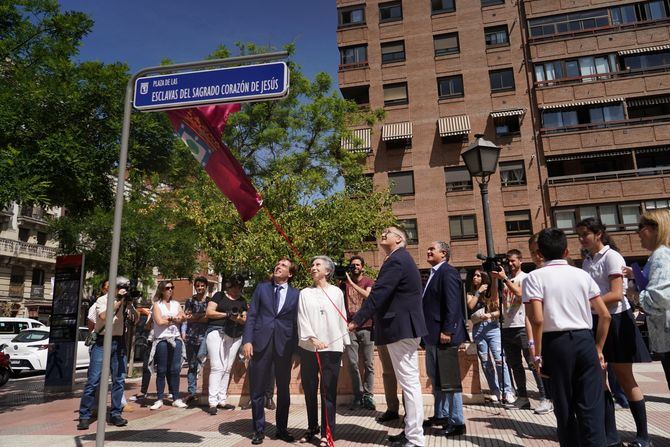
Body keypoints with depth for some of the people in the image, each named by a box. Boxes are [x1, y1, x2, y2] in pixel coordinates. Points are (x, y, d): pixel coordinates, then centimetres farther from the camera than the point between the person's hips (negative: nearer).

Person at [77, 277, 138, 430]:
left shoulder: (126, 302, 10)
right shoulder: (103, 300, -2)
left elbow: (136, 319, 6)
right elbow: (104, 316, -20)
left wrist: (130, 305, -7)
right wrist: (118, 301, -19)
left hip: (119, 343, 4)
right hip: (102, 342, -4)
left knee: (119, 380, 5)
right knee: (93, 380, -4)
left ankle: (115, 414, 15)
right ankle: (85, 416, 5)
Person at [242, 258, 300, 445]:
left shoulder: (296, 294, 7)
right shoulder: (261, 288, 9)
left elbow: (297, 322, 6)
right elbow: (251, 315, 4)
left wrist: (297, 348, 1)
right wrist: (247, 340, -6)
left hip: (284, 345, 0)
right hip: (261, 343, 0)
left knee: (284, 390, 10)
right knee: (257, 390, 6)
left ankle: (282, 429, 25)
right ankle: (258, 430, 20)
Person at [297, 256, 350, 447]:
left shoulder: (336, 292, 6)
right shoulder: (305, 293, 7)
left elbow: (342, 318, 9)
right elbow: (302, 319, -1)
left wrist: (345, 342, 10)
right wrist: (312, 338, -15)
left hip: (332, 347, -2)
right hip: (308, 347, 2)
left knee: (328, 391, 0)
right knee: (309, 389, 11)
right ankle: (312, 427, 27)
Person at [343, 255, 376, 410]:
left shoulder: (369, 282, 5)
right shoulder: (345, 283, 13)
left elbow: (368, 296, -14)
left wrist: (351, 283, -18)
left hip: (366, 327, -2)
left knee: (369, 364, -1)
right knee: (352, 363, -2)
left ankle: (368, 396, 8)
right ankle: (358, 396, 7)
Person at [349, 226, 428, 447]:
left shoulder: (396, 260, -15)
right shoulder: (401, 258, 18)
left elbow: (379, 293, -21)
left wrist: (357, 320, -18)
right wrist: (364, 318, 19)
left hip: (400, 327, -11)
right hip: (404, 326, 11)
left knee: (409, 382, -4)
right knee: (409, 382, 16)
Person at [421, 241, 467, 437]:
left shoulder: (448, 272, -12)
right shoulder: (434, 274, 17)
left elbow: (452, 304, -20)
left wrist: (447, 331, -24)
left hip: (444, 335, -10)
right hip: (432, 336, 10)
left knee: (449, 380, -2)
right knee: (436, 379, 19)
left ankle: (457, 422, 7)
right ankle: (440, 415, 32)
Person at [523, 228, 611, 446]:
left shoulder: (534, 277, -3)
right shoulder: (582, 274, 9)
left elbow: (537, 319, -14)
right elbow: (605, 315, 8)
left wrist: (538, 354, -5)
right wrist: (598, 348, 17)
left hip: (557, 343, -3)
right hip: (585, 340, 3)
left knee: (565, 407, 10)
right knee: (591, 407, 5)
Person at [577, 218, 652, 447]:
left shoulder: (611, 257, -11)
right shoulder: (587, 261, 10)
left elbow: (616, 295, -20)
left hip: (615, 320, -7)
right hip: (595, 321, 7)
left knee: (625, 379, 3)